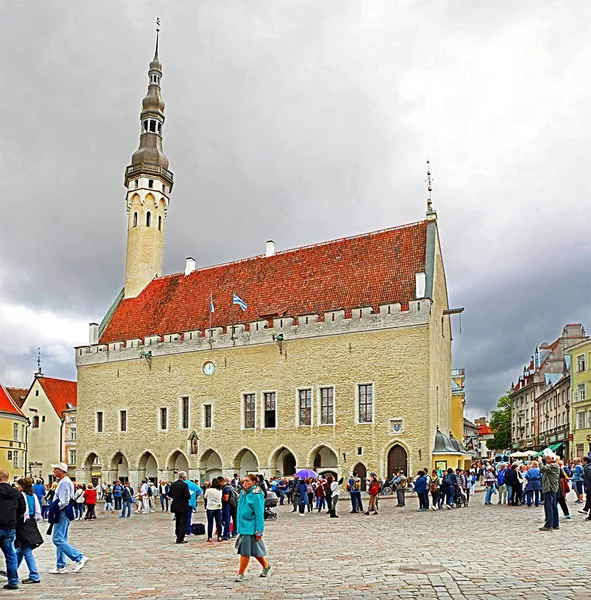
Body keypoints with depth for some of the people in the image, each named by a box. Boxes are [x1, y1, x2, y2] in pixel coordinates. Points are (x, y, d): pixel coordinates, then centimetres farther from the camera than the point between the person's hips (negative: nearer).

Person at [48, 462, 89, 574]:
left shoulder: (64, 483, -16)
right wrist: (53, 509, 14)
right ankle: (61, 567, 17)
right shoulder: (63, 482, 16)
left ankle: (80, 558, -13)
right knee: (60, 540, 13)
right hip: (63, 514, 10)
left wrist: (53, 510, -14)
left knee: (58, 539, -11)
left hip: (62, 514, -10)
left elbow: (64, 502, -23)